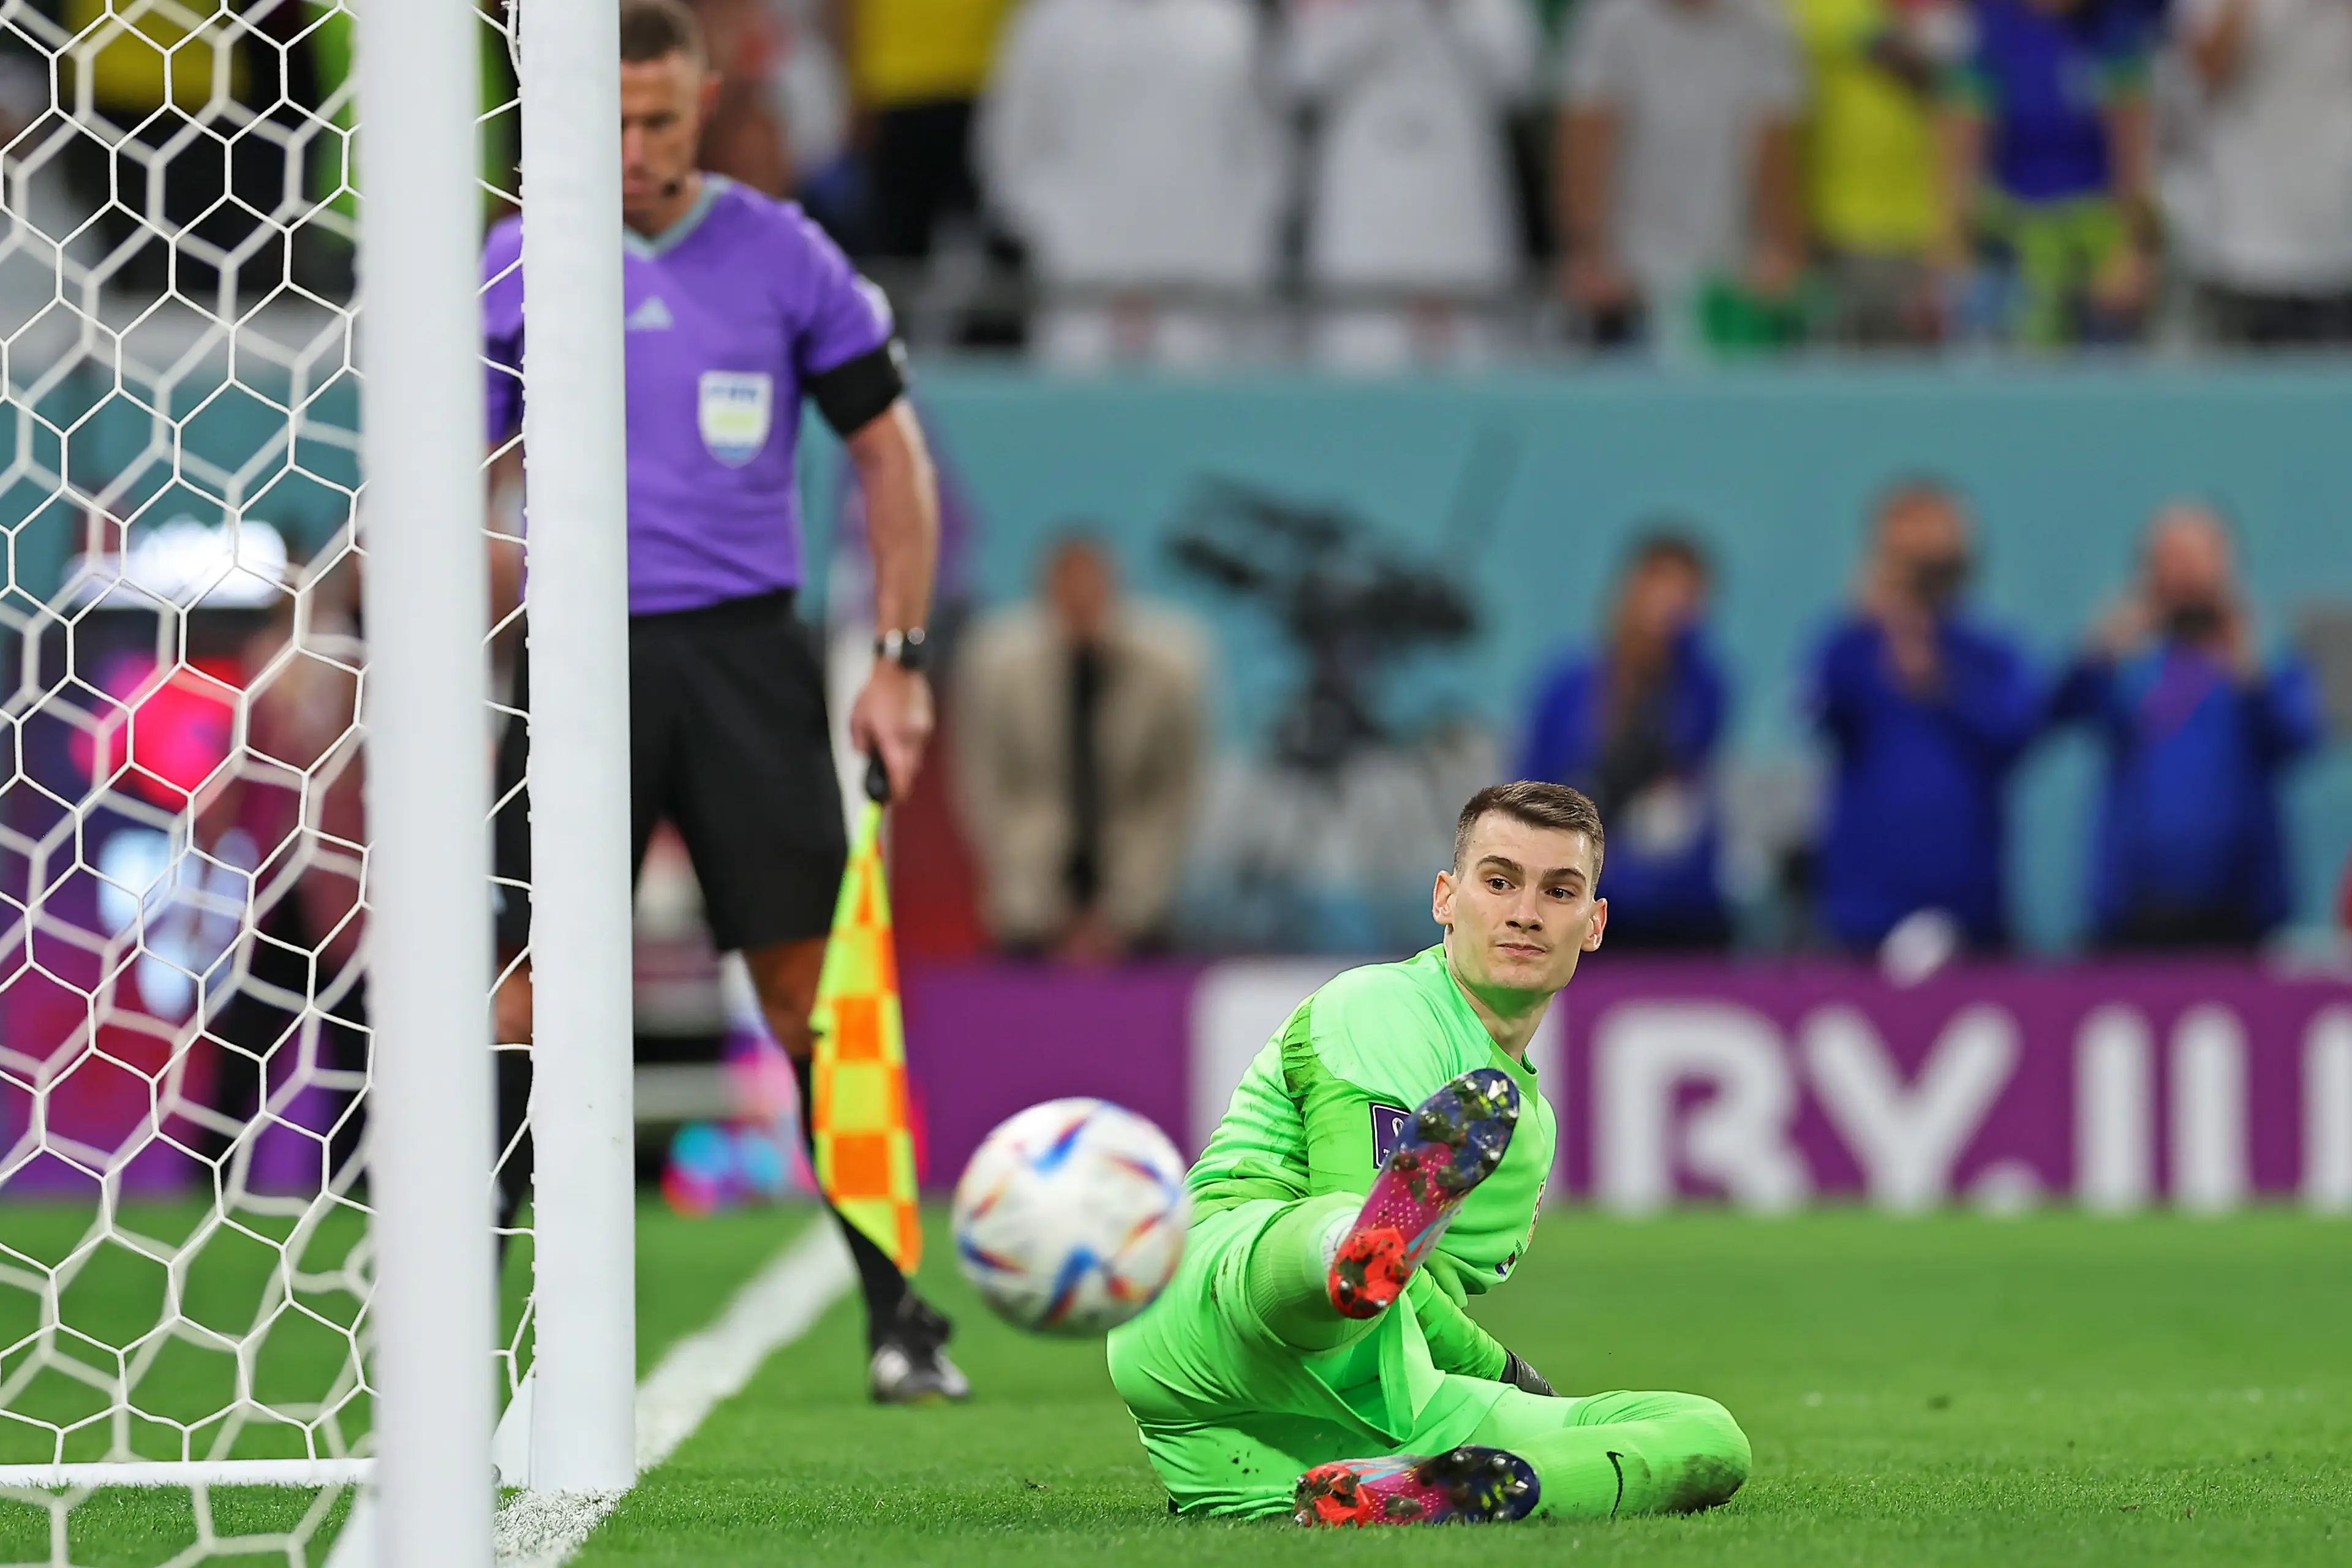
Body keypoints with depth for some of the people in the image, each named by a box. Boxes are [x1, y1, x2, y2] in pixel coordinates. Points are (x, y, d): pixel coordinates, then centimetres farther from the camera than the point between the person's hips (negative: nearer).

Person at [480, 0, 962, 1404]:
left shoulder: (782, 258, 3)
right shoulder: (516, 269, 3)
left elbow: (890, 454, 10)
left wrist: (901, 660, 3)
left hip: (744, 655, 0)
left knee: (810, 983, -2)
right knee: (532, 984, -7)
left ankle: (898, 1315, 4)